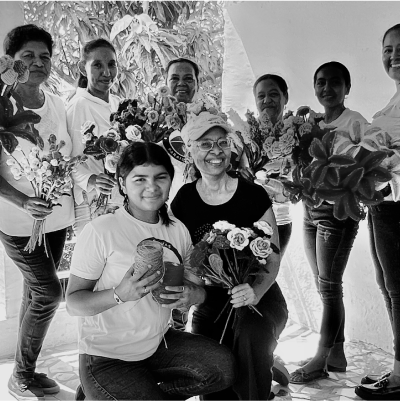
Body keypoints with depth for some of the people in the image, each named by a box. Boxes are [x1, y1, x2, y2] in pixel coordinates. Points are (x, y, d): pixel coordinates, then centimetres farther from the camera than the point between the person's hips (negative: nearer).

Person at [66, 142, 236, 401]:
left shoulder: (177, 229, 1)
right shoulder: (101, 231, -18)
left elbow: (198, 288, 5)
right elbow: (73, 302, -16)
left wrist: (191, 294, -19)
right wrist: (119, 294, -33)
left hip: (158, 342, 6)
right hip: (107, 357, -6)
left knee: (224, 366, -8)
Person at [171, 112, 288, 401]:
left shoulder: (253, 195, -8)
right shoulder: (184, 201, 0)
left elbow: (273, 258, -8)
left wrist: (256, 291, -26)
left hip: (259, 298, -2)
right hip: (210, 305, 3)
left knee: (251, 333, -36)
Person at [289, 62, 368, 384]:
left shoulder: (354, 122, -5)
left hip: (338, 209, -7)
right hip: (311, 209, 7)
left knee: (329, 285, -3)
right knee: (325, 285, 10)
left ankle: (321, 359, 6)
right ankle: (337, 354, 21)